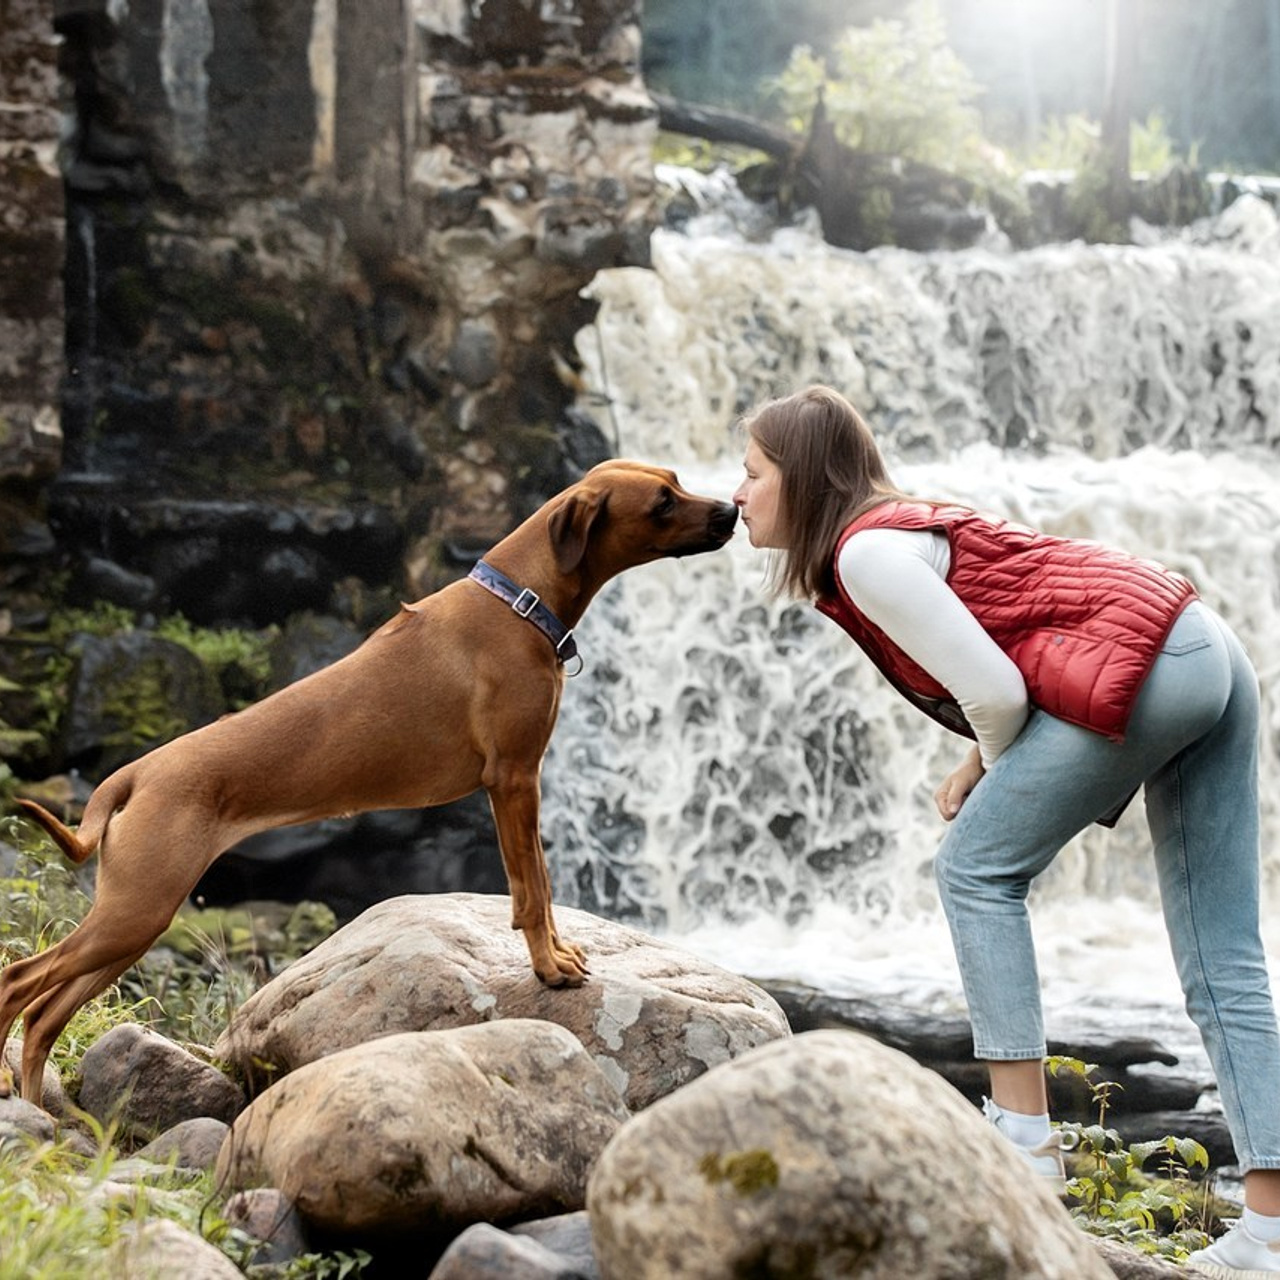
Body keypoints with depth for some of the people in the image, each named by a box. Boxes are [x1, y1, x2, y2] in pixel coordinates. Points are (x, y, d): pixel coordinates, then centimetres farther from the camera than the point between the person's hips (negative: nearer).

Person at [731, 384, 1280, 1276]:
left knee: (976, 870, 3)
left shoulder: (867, 551, -7)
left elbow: (993, 687, -12)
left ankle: (1024, 1130, 0)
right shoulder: (901, 531, 22)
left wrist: (994, 767, 9)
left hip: (1142, 669, -10)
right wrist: (984, 765, 15)